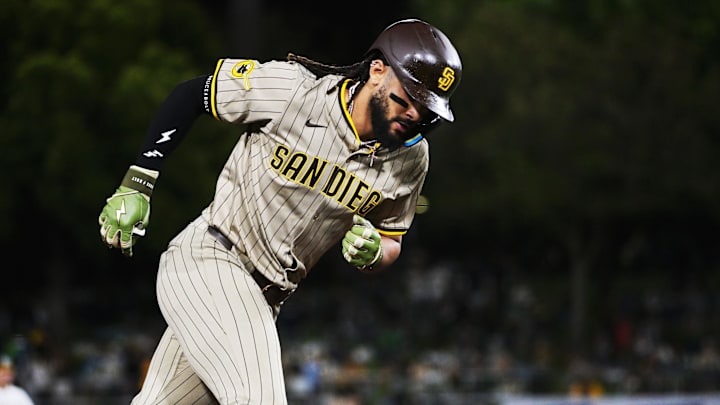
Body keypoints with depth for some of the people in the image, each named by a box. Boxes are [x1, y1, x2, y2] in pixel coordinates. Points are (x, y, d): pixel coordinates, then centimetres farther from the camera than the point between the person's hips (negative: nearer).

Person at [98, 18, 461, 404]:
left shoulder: (410, 159, -2)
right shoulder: (294, 88, -17)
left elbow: (392, 244, 11)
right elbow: (190, 94, -4)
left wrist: (373, 251, -14)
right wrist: (135, 185, -7)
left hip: (264, 299, 6)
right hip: (208, 258, -6)